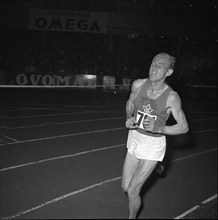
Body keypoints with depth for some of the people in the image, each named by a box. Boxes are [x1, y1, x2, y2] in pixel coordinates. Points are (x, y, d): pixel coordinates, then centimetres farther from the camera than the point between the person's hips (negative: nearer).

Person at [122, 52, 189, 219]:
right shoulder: (138, 84, -9)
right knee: (125, 187, 16)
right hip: (134, 139, 5)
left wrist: (159, 128, -27)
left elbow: (184, 127, -12)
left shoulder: (172, 97, -20)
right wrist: (129, 119, -7)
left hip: (153, 145, -5)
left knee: (132, 192, -3)